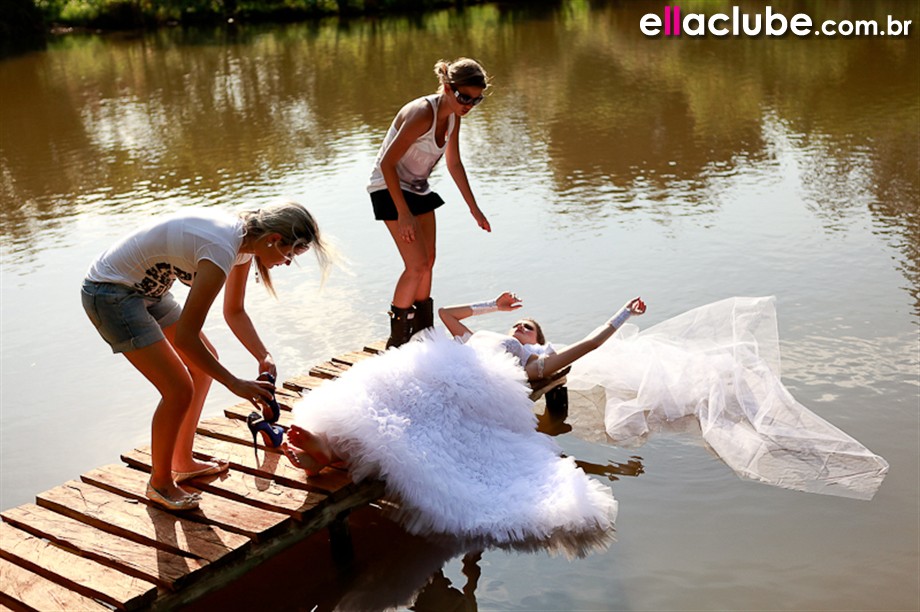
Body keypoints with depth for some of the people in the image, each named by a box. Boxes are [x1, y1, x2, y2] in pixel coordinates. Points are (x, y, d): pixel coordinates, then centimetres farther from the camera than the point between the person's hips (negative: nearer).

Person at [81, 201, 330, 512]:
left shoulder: (244, 237, -3)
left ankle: (183, 462, 29)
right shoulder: (222, 252, -32)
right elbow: (185, 337, -26)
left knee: (204, 364, 14)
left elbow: (234, 312, 11)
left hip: (147, 289, 10)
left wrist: (264, 357, -1)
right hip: (110, 294, -10)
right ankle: (160, 483, 12)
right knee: (179, 389, -11)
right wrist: (236, 384, -19)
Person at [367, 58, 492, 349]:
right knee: (417, 264, -14)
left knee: (428, 261, 11)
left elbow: (454, 164, 12)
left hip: (418, 188, 9)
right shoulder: (422, 114, -28)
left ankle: (424, 333, 26)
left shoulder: (453, 117, -1)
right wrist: (403, 214, -28)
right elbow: (387, 163, -27)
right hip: (390, 189, -9)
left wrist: (474, 208, 14)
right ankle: (396, 341, -1)